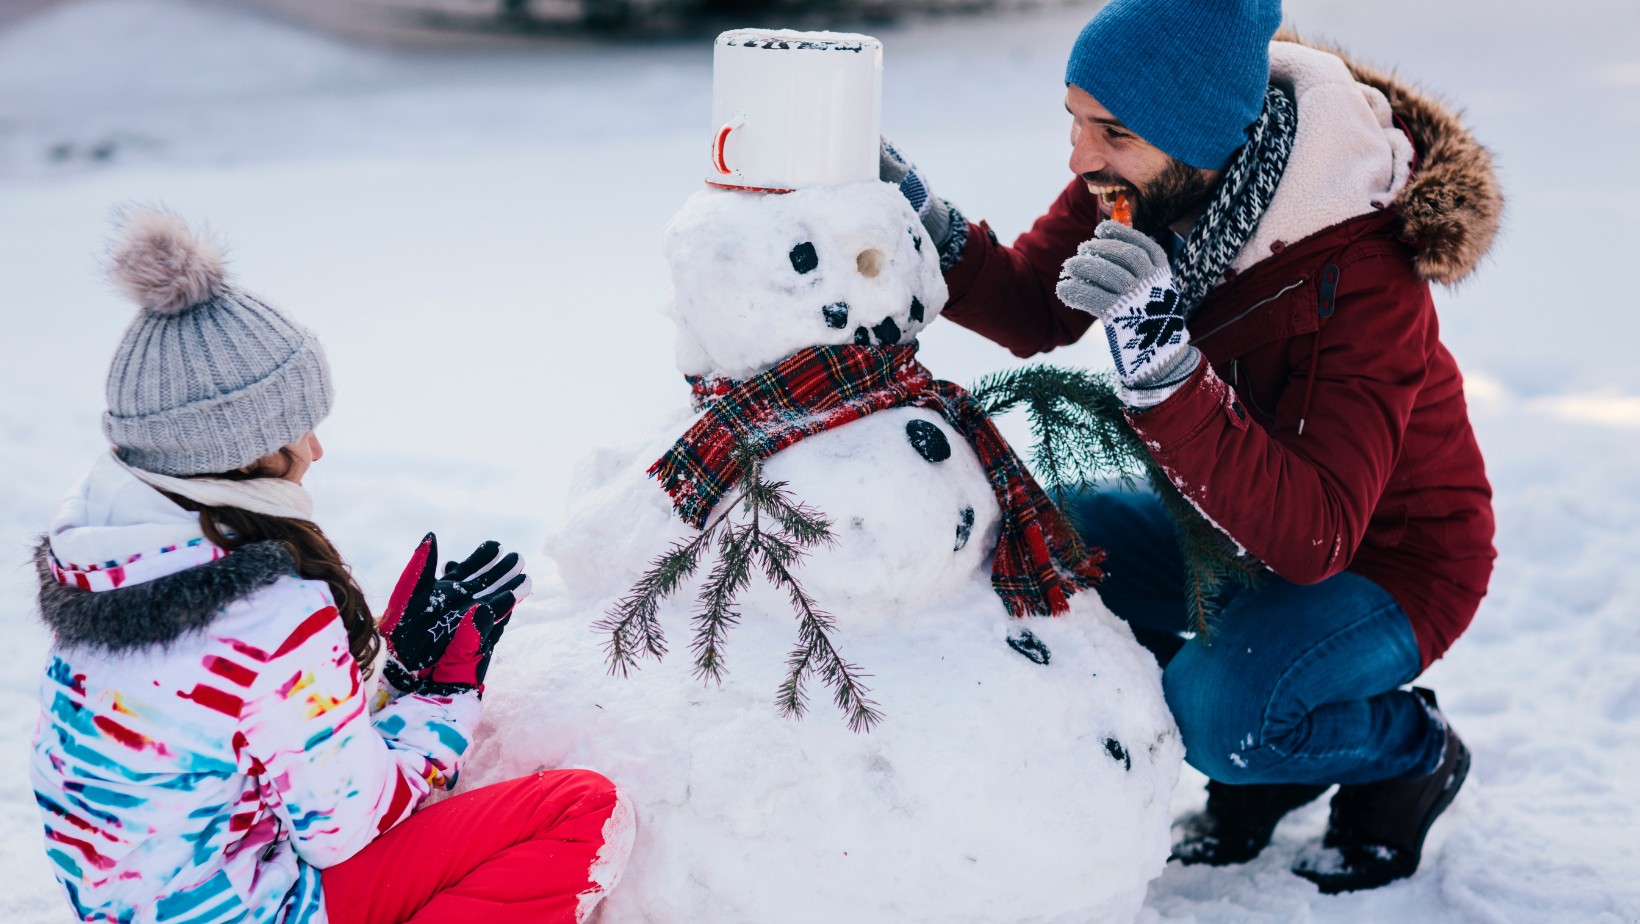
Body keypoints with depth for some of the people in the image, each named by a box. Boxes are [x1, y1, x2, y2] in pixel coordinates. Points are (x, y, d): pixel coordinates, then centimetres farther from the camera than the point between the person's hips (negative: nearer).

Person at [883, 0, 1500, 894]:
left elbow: (1312, 536, -40)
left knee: (1216, 709, -32)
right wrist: (932, 232, -25)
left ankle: (1412, 750, 4)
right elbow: (1035, 311, -6)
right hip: (1240, 522, 7)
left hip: (1384, 559, -7)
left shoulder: (1362, 276, -34)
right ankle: (1253, 763, 7)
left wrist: (1161, 363, -50)